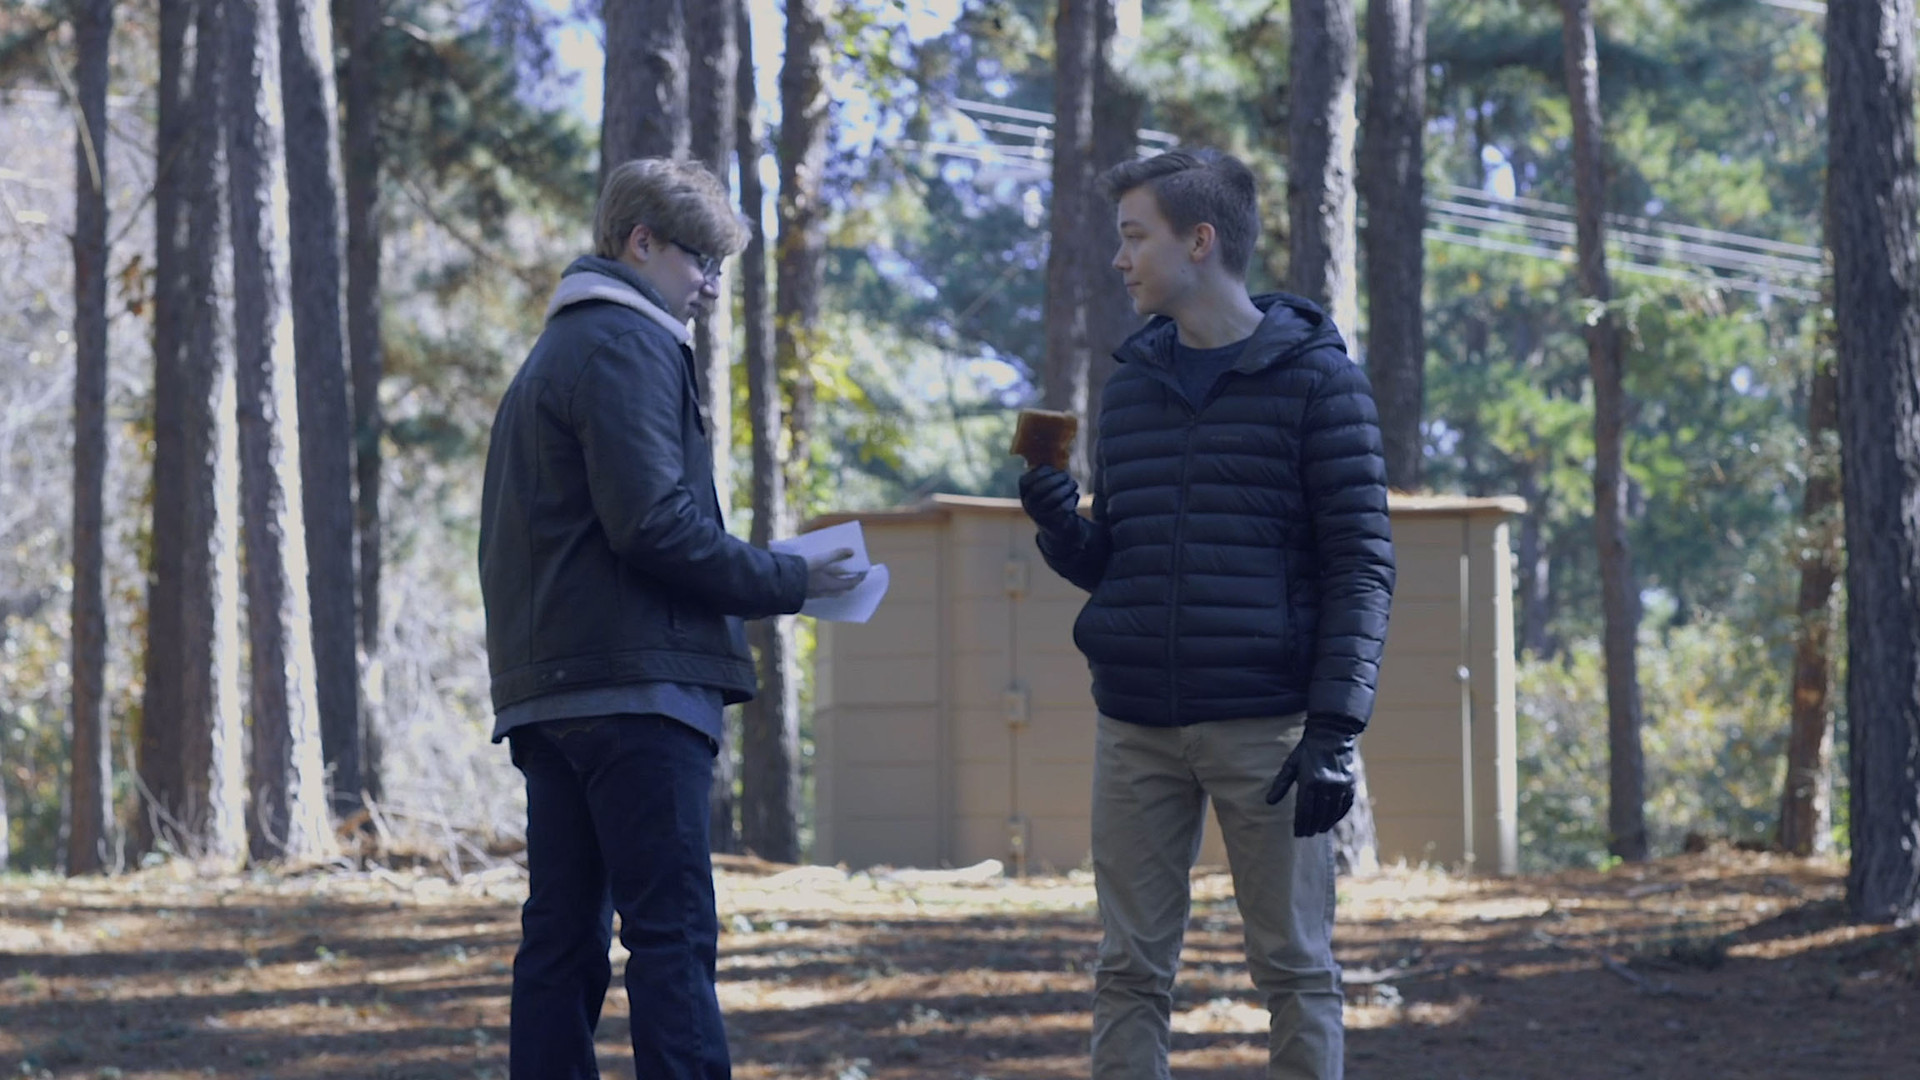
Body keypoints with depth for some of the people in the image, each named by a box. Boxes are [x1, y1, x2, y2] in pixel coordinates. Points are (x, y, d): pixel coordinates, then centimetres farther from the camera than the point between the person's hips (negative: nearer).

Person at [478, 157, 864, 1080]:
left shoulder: (554, 351, 24)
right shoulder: (626, 347, -7)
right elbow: (654, 523, -18)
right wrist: (788, 582, -8)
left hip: (546, 691, 10)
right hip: (632, 687, -10)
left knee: (562, 937, 8)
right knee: (673, 935, -12)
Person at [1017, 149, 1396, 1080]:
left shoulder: (1313, 375, -3)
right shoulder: (1133, 382, 13)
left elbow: (1360, 565, -7)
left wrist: (1334, 731, -15)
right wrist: (1062, 528, -4)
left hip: (1263, 724, -5)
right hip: (1138, 729, 5)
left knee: (1295, 967, 1)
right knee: (1130, 971, 4)